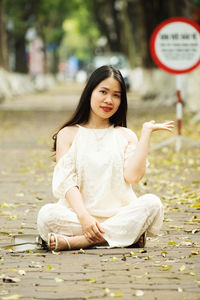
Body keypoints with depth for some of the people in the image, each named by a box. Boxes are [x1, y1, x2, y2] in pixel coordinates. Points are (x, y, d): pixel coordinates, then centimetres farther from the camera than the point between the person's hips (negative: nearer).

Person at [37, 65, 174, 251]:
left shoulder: (126, 136, 15)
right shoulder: (68, 134, 11)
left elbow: (133, 176, -3)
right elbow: (66, 181, -2)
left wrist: (146, 132, 2)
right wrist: (83, 216, -20)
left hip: (120, 215, 2)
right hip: (78, 214, -2)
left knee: (152, 203, -28)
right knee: (46, 215, -31)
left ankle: (73, 241, -30)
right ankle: (129, 235, -30)